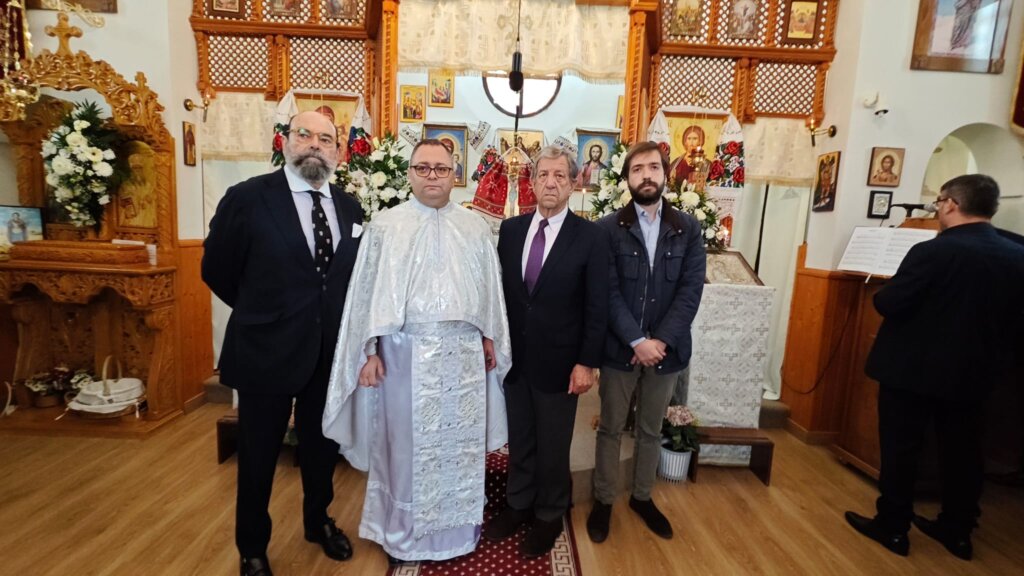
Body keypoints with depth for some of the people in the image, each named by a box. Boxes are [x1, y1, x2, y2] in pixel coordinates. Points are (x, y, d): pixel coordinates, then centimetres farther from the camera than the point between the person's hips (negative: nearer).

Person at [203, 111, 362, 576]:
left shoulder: (349, 207, 3)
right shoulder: (247, 198, -10)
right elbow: (217, 270, -2)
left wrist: (336, 321, 4)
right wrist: (262, 312, 5)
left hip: (330, 351, 4)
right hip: (267, 349, -3)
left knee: (323, 446, 21)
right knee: (258, 455, 15)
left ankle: (318, 521, 47)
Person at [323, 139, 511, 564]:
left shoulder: (475, 227, 8)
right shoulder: (385, 226, 1)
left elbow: (489, 287, 11)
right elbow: (369, 290, 0)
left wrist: (491, 337, 8)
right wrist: (370, 350, -4)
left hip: (464, 354, 2)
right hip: (406, 353, -2)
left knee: (461, 443, 12)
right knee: (407, 445, 9)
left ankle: (459, 527, 32)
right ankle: (404, 533, 30)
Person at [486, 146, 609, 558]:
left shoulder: (591, 237, -9)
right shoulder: (510, 229, 2)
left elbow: (597, 307, -9)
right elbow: (499, 289, 7)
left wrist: (587, 363, -12)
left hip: (558, 362, -3)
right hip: (514, 357, 4)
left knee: (553, 445, 14)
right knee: (519, 439, 19)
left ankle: (550, 515, 36)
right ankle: (518, 503, 41)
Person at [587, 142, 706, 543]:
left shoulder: (689, 229, 2)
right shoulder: (608, 228, -4)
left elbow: (691, 290, -5)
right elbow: (609, 292, -10)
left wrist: (661, 340, -15)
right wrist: (637, 341, -18)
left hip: (667, 348, 2)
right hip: (620, 348, -2)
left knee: (651, 430, 18)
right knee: (611, 428, 12)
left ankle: (642, 497, 37)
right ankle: (603, 500, 30)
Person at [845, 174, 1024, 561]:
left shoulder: (933, 252, -20)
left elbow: (888, 304, -20)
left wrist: (884, 293, 2)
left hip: (912, 370, -6)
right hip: (973, 373, 6)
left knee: (900, 449, 7)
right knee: (963, 451, 18)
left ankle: (893, 527, 19)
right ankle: (957, 530, 32)